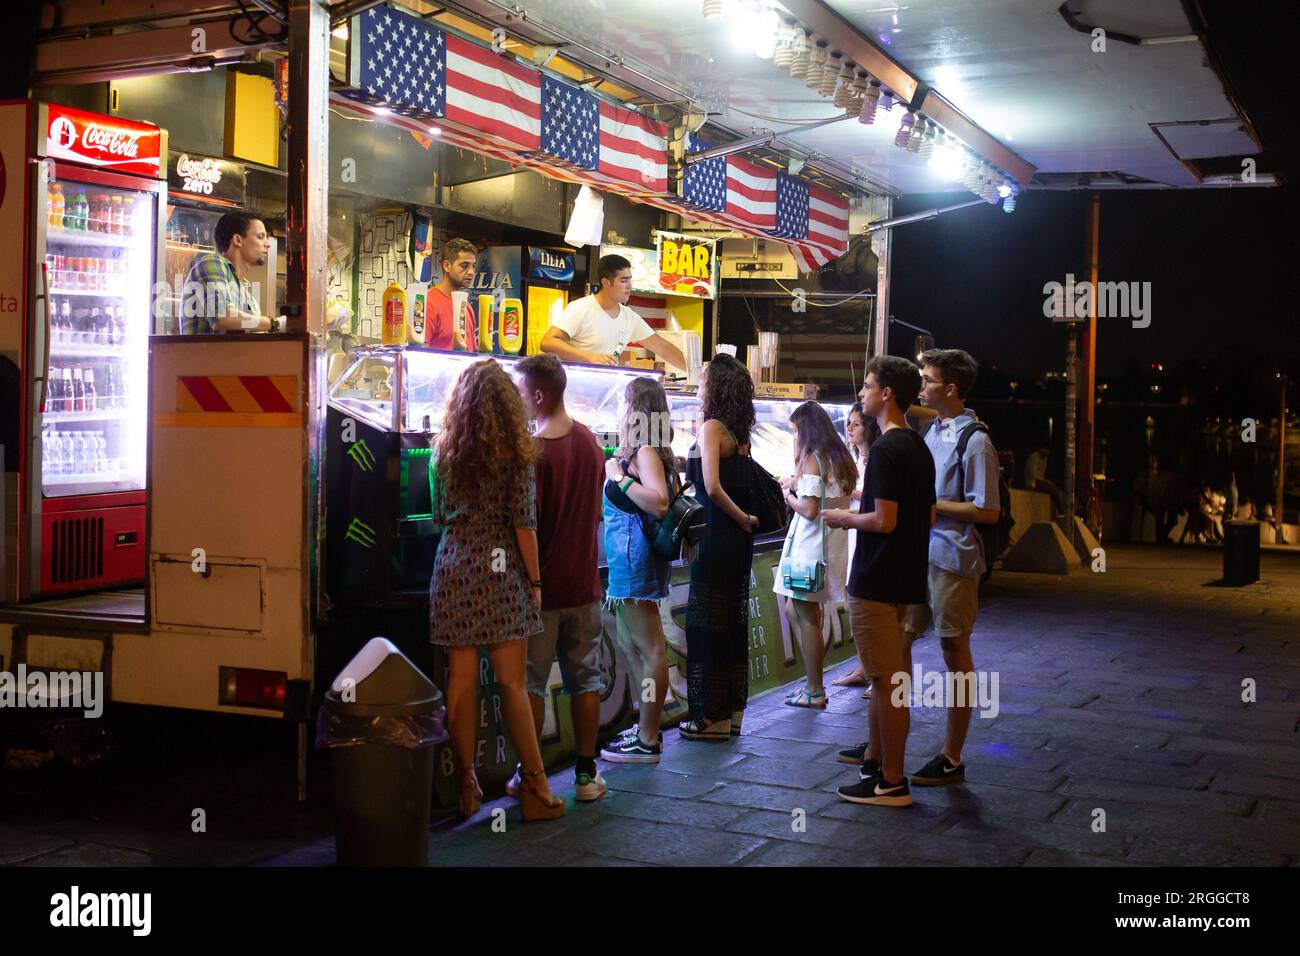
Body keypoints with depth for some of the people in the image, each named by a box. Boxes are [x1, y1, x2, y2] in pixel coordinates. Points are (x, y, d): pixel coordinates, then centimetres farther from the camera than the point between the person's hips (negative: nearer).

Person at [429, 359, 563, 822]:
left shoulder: (445, 452, 7)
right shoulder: (516, 453, -4)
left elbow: (440, 516, 13)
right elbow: (524, 523, -7)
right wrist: (534, 581, -2)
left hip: (452, 571, 3)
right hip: (500, 571, -3)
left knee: (461, 679, 5)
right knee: (512, 682, 0)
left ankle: (466, 783, 11)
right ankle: (535, 784, 4)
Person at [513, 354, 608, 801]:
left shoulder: (534, 451, -18)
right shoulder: (590, 442, 4)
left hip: (541, 585, -6)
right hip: (584, 581, 6)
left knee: (530, 683, 5)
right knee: (586, 680, 11)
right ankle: (587, 773, 16)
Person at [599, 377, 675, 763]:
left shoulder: (646, 452, -12)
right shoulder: (641, 451, 14)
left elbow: (659, 504, -26)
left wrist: (619, 477, -19)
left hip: (635, 557, -11)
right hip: (628, 558, 11)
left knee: (649, 649, -6)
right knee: (635, 647, 18)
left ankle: (648, 742, -2)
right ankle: (646, 728, 28)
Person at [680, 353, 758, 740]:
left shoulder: (712, 427, -14)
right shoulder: (739, 431, 10)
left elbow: (713, 487, -24)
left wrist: (742, 518, -14)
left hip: (716, 537, -8)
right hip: (739, 540, 8)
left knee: (707, 625, 1)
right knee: (734, 621, 14)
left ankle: (713, 717, 7)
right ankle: (732, 711, 23)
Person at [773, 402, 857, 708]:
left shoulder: (812, 460, -14)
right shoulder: (840, 459, 12)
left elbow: (809, 509, -18)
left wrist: (789, 495, -1)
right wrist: (796, 487, 13)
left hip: (810, 544, -9)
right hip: (833, 542, 9)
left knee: (806, 616, -1)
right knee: (794, 608, 17)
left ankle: (815, 692, 4)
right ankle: (813, 681, 17)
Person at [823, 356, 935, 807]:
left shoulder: (886, 449, -18)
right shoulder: (919, 447, 12)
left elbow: (884, 520, -23)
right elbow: (928, 516, 17)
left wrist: (844, 518, -6)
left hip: (876, 581, -10)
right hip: (904, 578, 10)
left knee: (888, 681, -4)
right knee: (884, 676, 19)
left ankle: (892, 783, 3)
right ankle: (873, 761, 30)